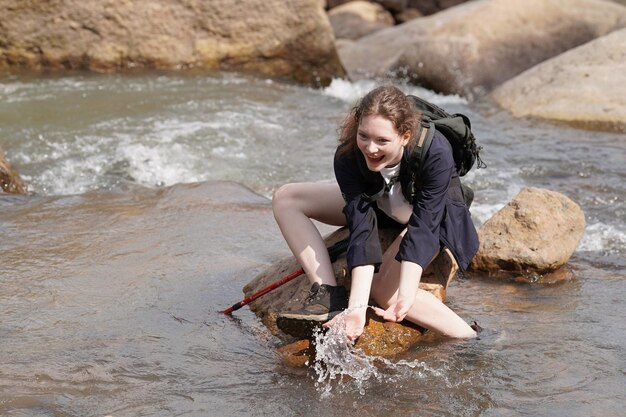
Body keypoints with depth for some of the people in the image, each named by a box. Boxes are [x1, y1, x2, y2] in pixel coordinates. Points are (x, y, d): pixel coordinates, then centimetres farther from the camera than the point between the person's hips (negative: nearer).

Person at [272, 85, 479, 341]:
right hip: (380, 204, 5)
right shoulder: (347, 157, -31)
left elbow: (422, 227, -40)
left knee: (383, 288, -30)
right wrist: (357, 308, -45)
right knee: (285, 199, -11)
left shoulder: (435, 154, -39)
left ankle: (471, 341, -18)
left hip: (434, 214, -5)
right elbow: (362, 230, -35)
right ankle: (328, 296, -19)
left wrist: (405, 298, -52)